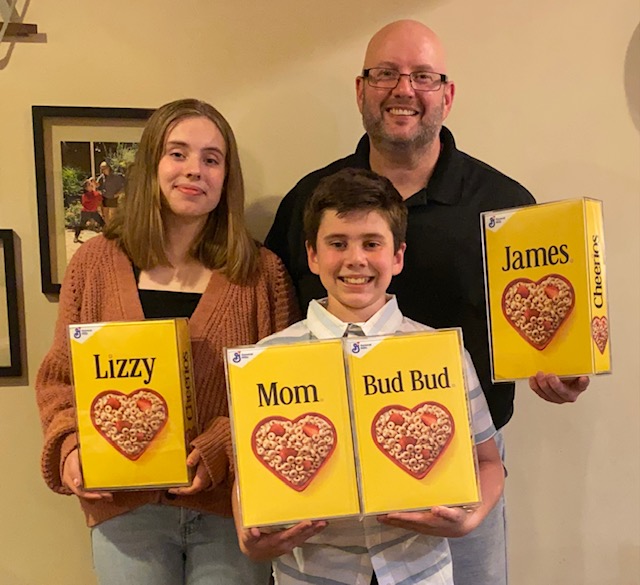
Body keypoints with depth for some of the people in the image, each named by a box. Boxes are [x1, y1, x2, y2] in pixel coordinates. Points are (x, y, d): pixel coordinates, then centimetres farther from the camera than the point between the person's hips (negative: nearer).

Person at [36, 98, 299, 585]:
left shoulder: (262, 272, -3)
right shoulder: (96, 262, 1)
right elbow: (59, 377, 8)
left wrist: (223, 449, -16)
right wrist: (71, 445, -8)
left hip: (231, 505, 0)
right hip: (125, 506, 1)